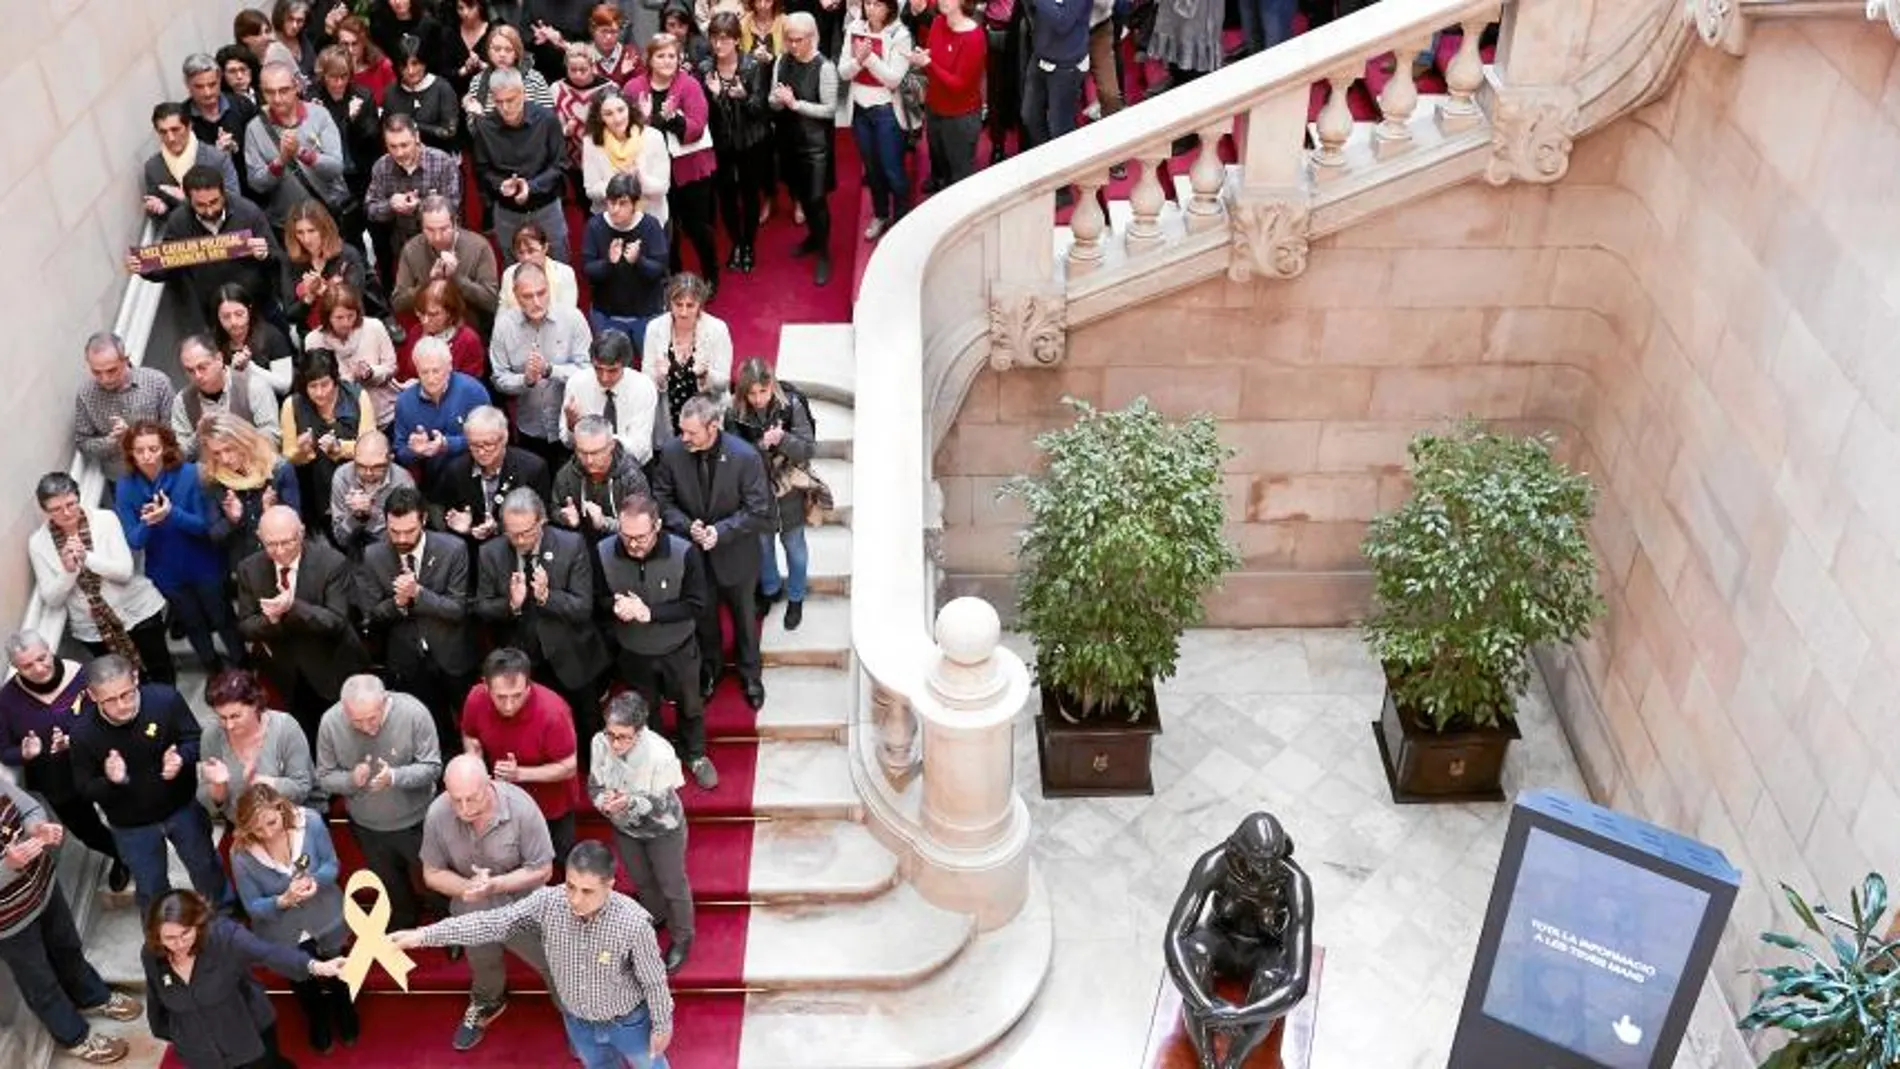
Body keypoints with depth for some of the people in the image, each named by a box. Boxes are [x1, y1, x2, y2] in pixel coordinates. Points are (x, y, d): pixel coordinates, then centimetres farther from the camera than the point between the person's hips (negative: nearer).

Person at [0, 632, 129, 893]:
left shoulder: (81, 676, -24)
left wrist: (74, 742, -37)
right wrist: (25, 753, -30)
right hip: (54, 784, 2)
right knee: (88, 833, 23)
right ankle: (122, 857, 57)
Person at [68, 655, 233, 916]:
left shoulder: (165, 699, -28)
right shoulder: (83, 733, -25)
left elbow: (197, 740, -12)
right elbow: (85, 789, -12)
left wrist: (181, 758, -34)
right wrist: (110, 781, -34)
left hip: (183, 807, 1)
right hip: (130, 825, 0)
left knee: (208, 871, 24)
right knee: (151, 891, 20)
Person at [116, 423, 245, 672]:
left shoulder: (189, 474, -22)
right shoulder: (126, 487, -16)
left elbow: (205, 525, -19)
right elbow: (133, 542, -15)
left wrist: (171, 514, -37)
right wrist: (147, 523, -37)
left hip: (203, 565, -2)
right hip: (167, 572, 3)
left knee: (222, 618, 15)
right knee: (193, 625, 24)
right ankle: (216, 673, 49)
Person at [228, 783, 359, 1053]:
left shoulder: (310, 822, -30)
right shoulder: (242, 854, -31)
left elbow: (332, 864, -15)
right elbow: (253, 906, -20)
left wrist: (315, 881, -37)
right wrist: (284, 900, -39)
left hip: (326, 920, 1)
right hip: (284, 933, -1)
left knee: (335, 974, 29)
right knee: (303, 985, 28)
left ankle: (344, 1013, 64)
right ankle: (317, 1021, 62)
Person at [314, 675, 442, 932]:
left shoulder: (413, 713, -29)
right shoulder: (330, 722, -23)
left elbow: (432, 767, -22)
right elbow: (324, 778, -13)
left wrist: (395, 777, -39)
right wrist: (351, 779, -34)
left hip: (416, 821, -2)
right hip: (367, 826, 3)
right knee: (391, 889, 28)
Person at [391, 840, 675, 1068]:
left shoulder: (633, 923, -36)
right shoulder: (548, 903, -27)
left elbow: (654, 981, -22)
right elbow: (492, 923, -22)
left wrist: (662, 1026, -10)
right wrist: (423, 935, -27)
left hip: (628, 1021, -3)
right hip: (578, 1020, 3)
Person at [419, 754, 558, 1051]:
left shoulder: (521, 808, -34)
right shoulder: (437, 814, -28)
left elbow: (542, 870, -23)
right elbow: (432, 873, -13)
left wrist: (495, 885, -36)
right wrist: (466, 887, -33)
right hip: (472, 913, 3)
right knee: (482, 966, 32)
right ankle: (486, 1004, 64)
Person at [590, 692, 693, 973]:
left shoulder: (660, 754, -39)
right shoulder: (601, 743, -28)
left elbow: (661, 806, -28)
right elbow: (594, 786, -14)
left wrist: (631, 802, -47)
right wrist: (604, 801, -37)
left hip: (662, 830, -4)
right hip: (624, 827, 4)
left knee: (672, 885, 19)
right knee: (640, 881, 30)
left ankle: (682, 938, 46)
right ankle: (655, 917, 61)